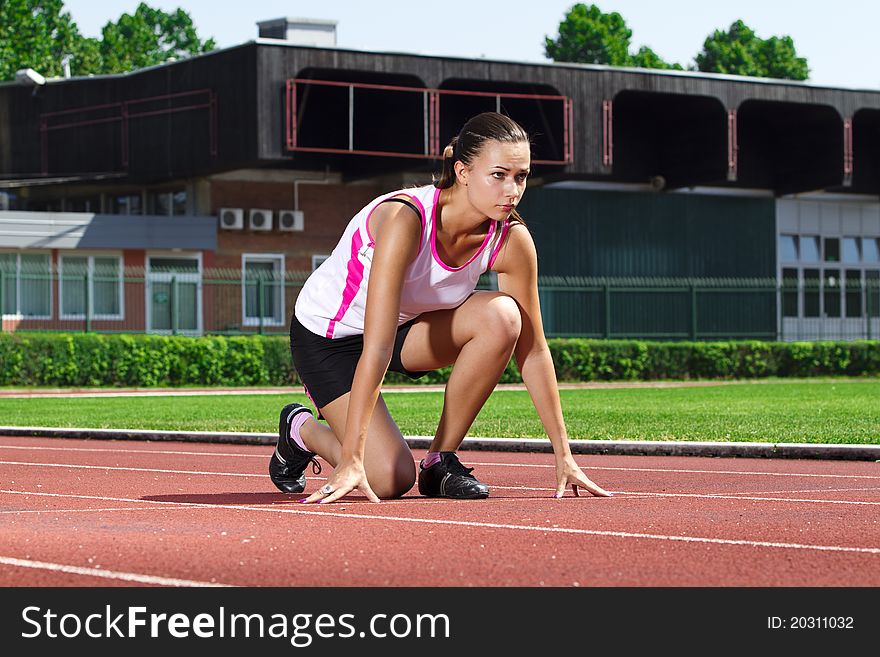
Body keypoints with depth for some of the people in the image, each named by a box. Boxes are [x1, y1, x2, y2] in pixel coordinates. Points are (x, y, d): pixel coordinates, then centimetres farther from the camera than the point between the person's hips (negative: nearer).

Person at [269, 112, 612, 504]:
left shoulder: (512, 241, -19)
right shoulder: (404, 218, -36)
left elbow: (533, 351, -9)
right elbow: (375, 349, -39)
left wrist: (563, 455, -10)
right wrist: (351, 461, -40)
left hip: (409, 324, 5)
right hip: (327, 335, -5)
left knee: (502, 317, -24)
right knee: (390, 479, -18)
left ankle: (441, 461, -9)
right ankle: (301, 430, 14)